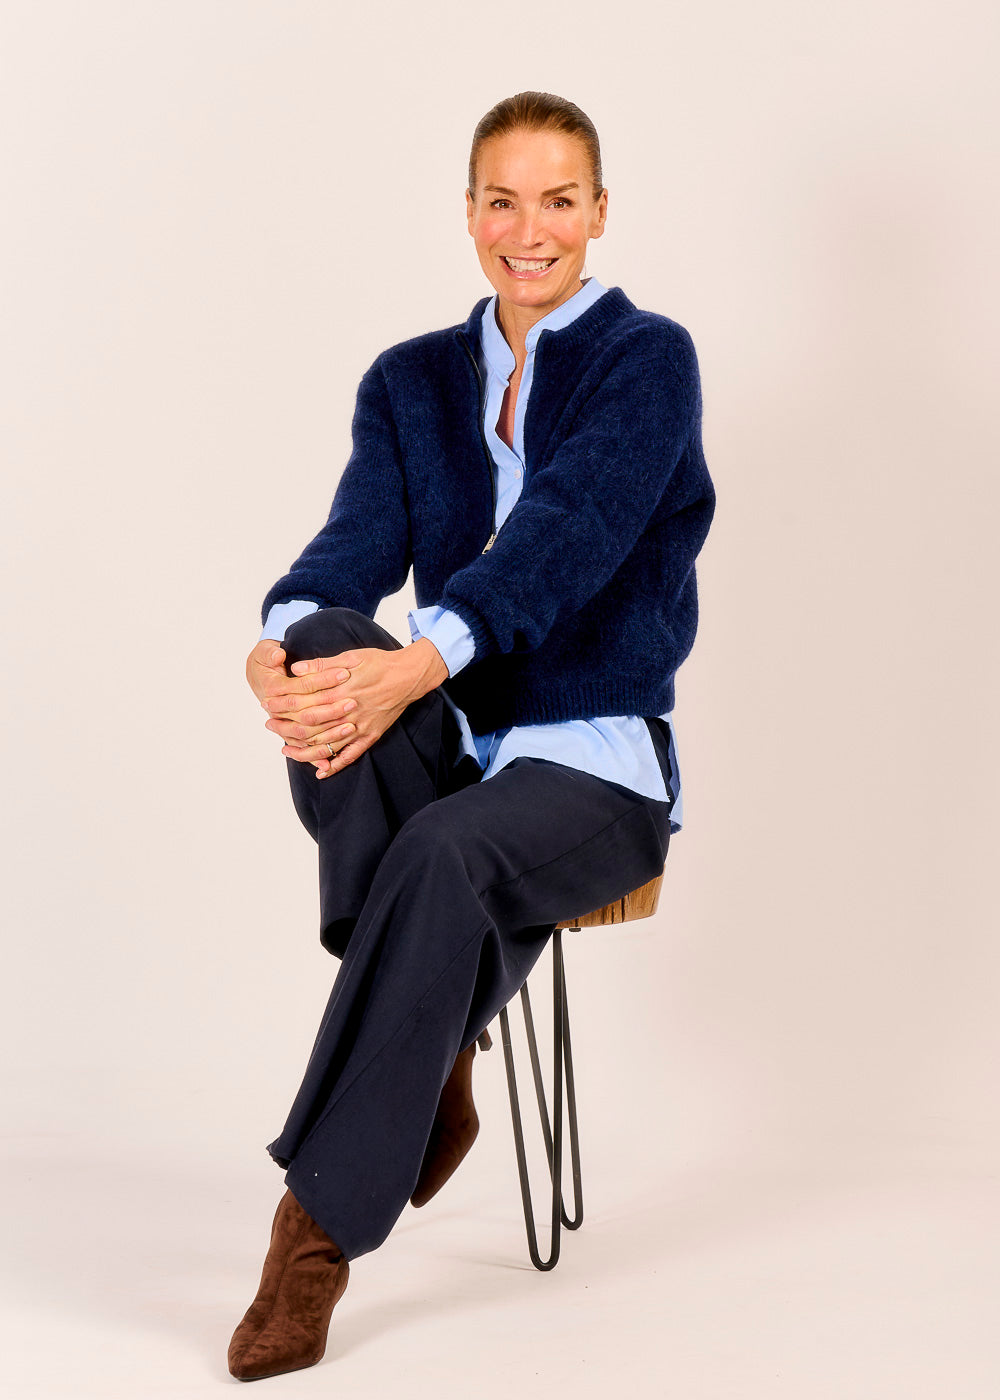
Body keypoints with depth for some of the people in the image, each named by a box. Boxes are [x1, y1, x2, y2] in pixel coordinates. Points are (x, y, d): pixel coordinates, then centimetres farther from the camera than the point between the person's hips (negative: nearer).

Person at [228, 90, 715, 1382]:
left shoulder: (647, 359, -2)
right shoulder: (410, 381, 13)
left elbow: (566, 535, -20)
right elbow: (361, 538, -4)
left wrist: (418, 664, -38)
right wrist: (287, 636, -29)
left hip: (595, 757, -4)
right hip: (448, 743, 4)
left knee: (443, 857, -36)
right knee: (329, 648, -30)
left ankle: (318, 1226, -26)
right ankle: (429, 1054, -25)